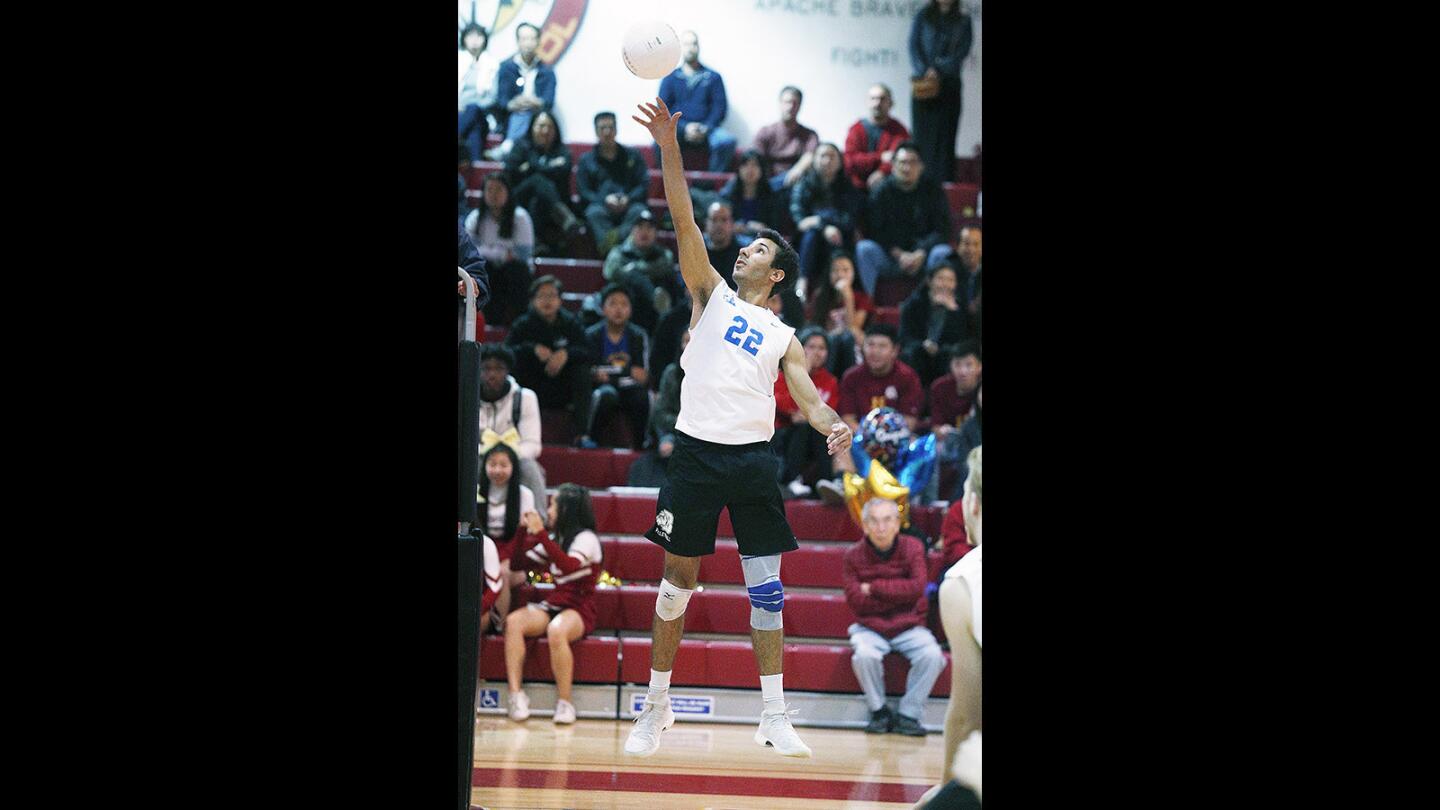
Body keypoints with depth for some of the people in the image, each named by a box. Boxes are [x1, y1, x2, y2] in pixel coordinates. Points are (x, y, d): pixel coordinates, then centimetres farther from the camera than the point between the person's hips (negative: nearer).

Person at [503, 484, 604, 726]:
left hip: (578, 610, -7)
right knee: (513, 622, -24)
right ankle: (516, 694, -31)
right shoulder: (556, 539, 20)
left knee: (556, 630, -40)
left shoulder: (586, 538, -4)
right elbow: (523, 562, 23)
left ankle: (565, 703, -30)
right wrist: (523, 530, 12)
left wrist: (540, 534, -23)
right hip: (552, 606, 7)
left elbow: (569, 565, -23)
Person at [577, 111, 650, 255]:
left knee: (639, 211, -34)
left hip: (628, 205, 1)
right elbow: (584, 191, 7)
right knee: (594, 212, -37)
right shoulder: (586, 160, 20)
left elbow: (644, 184, 10)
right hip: (601, 205, -1)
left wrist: (628, 199, -11)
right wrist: (604, 199, -13)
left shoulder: (632, 156, 22)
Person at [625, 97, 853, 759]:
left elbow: (806, 394, 4)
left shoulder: (783, 337, 16)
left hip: (754, 457, 1)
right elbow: (685, 222, 3)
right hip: (697, 451, -1)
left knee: (766, 584, -1)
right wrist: (668, 146, -8)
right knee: (678, 577, 3)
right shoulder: (712, 295, 13)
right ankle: (657, 704, 13)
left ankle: (774, 715, 1)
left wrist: (833, 425, -19)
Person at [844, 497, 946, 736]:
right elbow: (856, 601, -13)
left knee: (932, 655, -28)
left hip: (909, 627, 1)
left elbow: (917, 588, -16)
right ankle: (878, 711, -10)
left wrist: (875, 588, -14)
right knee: (865, 654, -34)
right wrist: (900, 593, -14)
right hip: (870, 627, -1)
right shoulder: (854, 555, -4)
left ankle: (909, 715, -12)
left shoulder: (912, 548, -3)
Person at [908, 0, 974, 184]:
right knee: (923, 133, -5)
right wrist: (924, 71, -15)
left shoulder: (963, 21, 8)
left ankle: (944, 182, -7)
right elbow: (914, 46, 0)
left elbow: (962, 52, -2)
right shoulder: (922, 17, 9)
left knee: (945, 134, -5)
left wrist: (939, 70, -15)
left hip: (949, 84, 0)